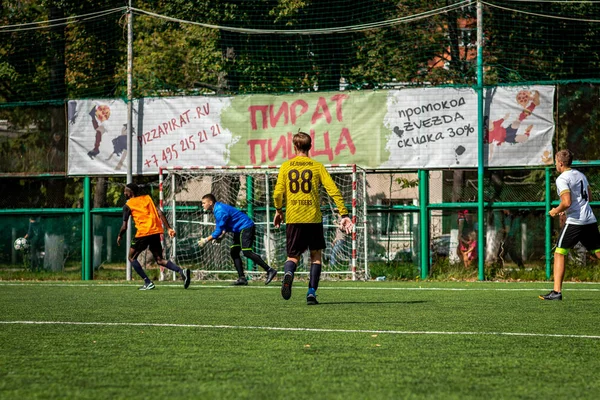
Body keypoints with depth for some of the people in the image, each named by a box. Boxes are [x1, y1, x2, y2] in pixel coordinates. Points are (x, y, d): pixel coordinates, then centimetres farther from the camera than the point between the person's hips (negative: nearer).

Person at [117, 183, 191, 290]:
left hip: (143, 233, -6)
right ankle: (182, 271, -10)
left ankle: (148, 283, 2)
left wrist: (119, 236, 21)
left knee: (132, 257, 13)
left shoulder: (127, 205, 4)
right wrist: (169, 228, 5)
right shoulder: (147, 198, 18)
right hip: (156, 232, 6)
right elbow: (159, 213, 7)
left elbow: (124, 226, 1)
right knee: (159, 260, 13)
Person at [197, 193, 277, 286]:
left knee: (247, 252, -19)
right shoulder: (217, 208, 12)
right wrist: (221, 236, 5)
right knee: (234, 252, 7)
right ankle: (242, 278, 5)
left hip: (246, 227, -11)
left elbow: (219, 231, -22)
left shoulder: (220, 211, -21)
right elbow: (225, 226, 22)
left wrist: (206, 240, -13)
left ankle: (270, 270, -19)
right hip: (240, 230, 11)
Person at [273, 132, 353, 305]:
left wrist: (278, 211, 19)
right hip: (314, 219, -1)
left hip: (293, 219, 1)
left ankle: (288, 274, -25)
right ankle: (311, 293, 2)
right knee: (316, 255, 14)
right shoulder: (317, 166, 2)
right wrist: (344, 214, -3)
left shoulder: (286, 167, 4)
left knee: (293, 256, 10)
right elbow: (333, 190, -5)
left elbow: (278, 193, 1)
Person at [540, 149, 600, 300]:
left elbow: (567, 203, -21)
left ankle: (557, 291, -7)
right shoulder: (581, 175, 16)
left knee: (559, 254, -1)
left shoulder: (562, 179, -9)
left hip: (575, 222, -7)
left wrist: (556, 211, -1)